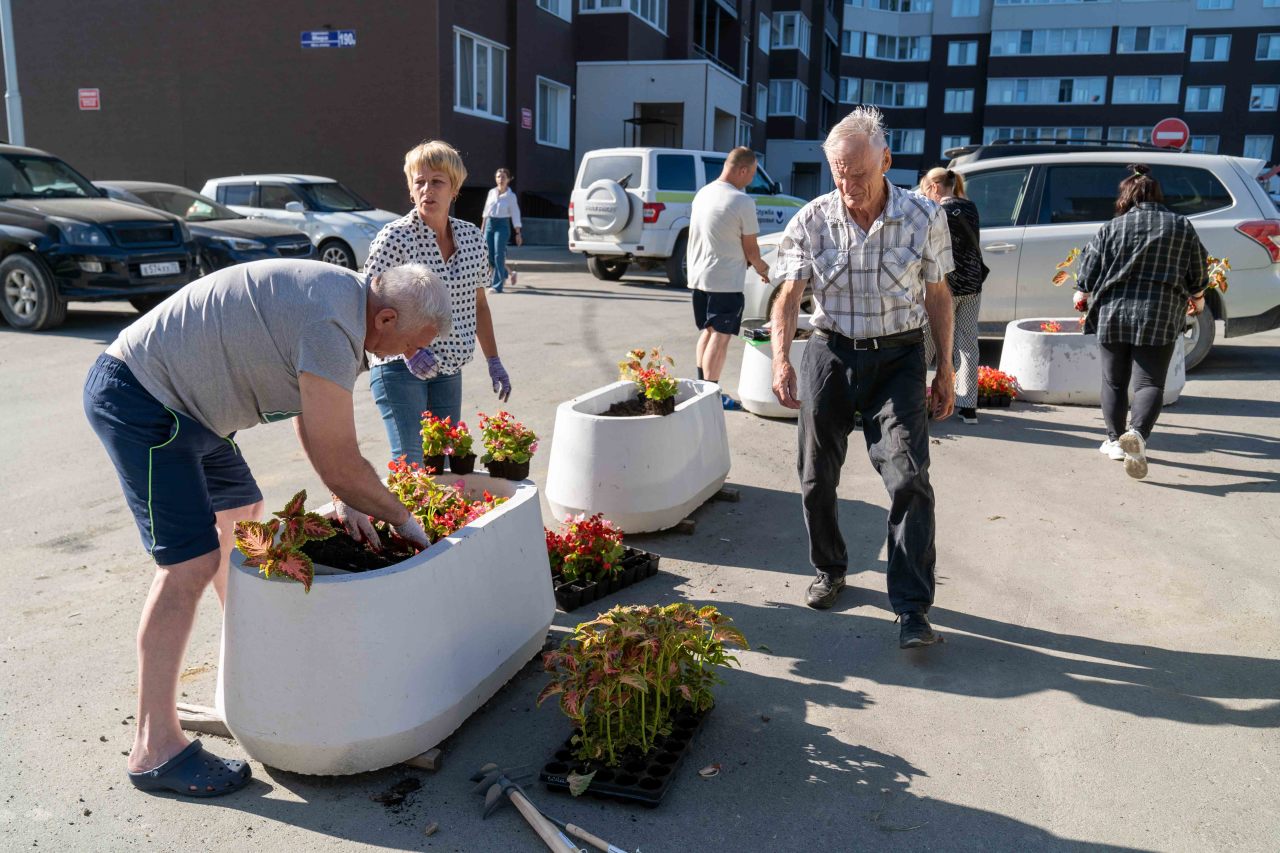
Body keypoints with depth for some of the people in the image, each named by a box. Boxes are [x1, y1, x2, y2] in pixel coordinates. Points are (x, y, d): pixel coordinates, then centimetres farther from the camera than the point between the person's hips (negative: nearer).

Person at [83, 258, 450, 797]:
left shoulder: (341, 294, 5)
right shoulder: (333, 327, -27)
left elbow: (312, 420, 16)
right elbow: (338, 465, -23)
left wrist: (346, 502, 9)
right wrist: (403, 520, -7)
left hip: (176, 400, 11)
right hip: (139, 400, -11)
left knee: (240, 512, 23)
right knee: (192, 562, -14)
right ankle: (154, 749, -5)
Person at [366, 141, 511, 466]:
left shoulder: (472, 237, 4)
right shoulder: (394, 238, -12)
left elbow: (478, 304, 14)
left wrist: (493, 361, 11)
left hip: (449, 372, 5)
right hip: (400, 369, -5)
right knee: (412, 464, -9)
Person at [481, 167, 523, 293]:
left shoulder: (511, 196, -2)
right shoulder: (491, 192, 8)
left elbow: (515, 215, -1)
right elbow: (486, 211, 15)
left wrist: (518, 233, -4)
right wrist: (483, 229, 14)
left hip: (502, 226, -5)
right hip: (490, 224, 5)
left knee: (498, 255, -11)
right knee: (490, 256, 5)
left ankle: (497, 286, -7)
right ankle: (504, 274, 33)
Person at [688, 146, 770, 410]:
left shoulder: (702, 194, 8)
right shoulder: (742, 202, -16)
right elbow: (750, 248, -10)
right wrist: (761, 268, 11)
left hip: (699, 275, 8)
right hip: (726, 280, -8)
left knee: (708, 332, 18)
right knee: (720, 337, -2)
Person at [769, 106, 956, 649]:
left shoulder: (925, 218, -4)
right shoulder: (813, 220, -4)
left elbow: (937, 297, 5)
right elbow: (789, 294, -6)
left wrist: (945, 369, 6)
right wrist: (781, 359, -21)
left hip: (898, 359, -1)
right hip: (831, 354, 2)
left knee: (909, 478, -11)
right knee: (817, 478, 9)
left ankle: (913, 607, -2)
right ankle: (829, 571, 33)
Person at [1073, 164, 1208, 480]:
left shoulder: (1110, 229, 0)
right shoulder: (1182, 227, 4)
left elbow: (1089, 271, 3)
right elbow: (1198, 274, 10)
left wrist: (1082, 295, 24)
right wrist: (1197, 299, 30)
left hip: (1112, 314, 1)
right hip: (1160, 318, 0)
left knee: (1114, 381, 13)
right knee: (1150, 383, 0)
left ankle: (1115, 439, 20)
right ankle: (1137, 433, -25)